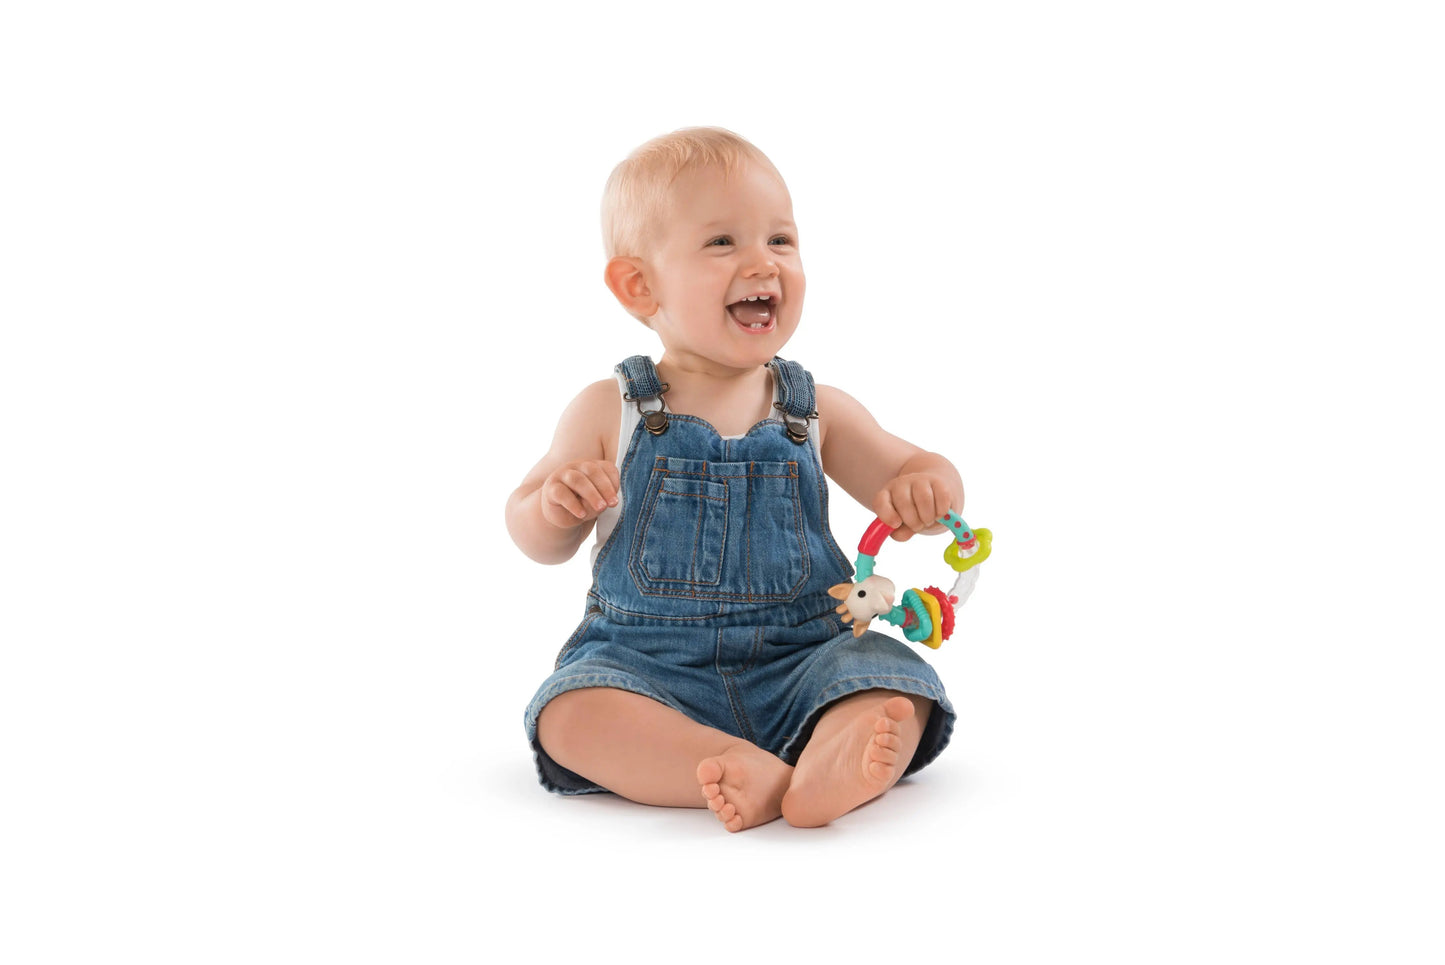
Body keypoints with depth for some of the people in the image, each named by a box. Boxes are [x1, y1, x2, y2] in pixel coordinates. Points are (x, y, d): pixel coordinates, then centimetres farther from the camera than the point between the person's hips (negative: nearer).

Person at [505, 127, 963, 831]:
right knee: (572, 712, -29)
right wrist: (554, 506, -16)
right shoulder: (610, 413, 2)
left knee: (895, 694, -25)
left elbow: (915, 473, 10)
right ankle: (759, 776, -44)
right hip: (648, 667, -1)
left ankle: (827, 773, -53)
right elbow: (536, 539, 9)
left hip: (800, 665, 1)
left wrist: (927, 492, -15)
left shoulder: (817, 412, 6)